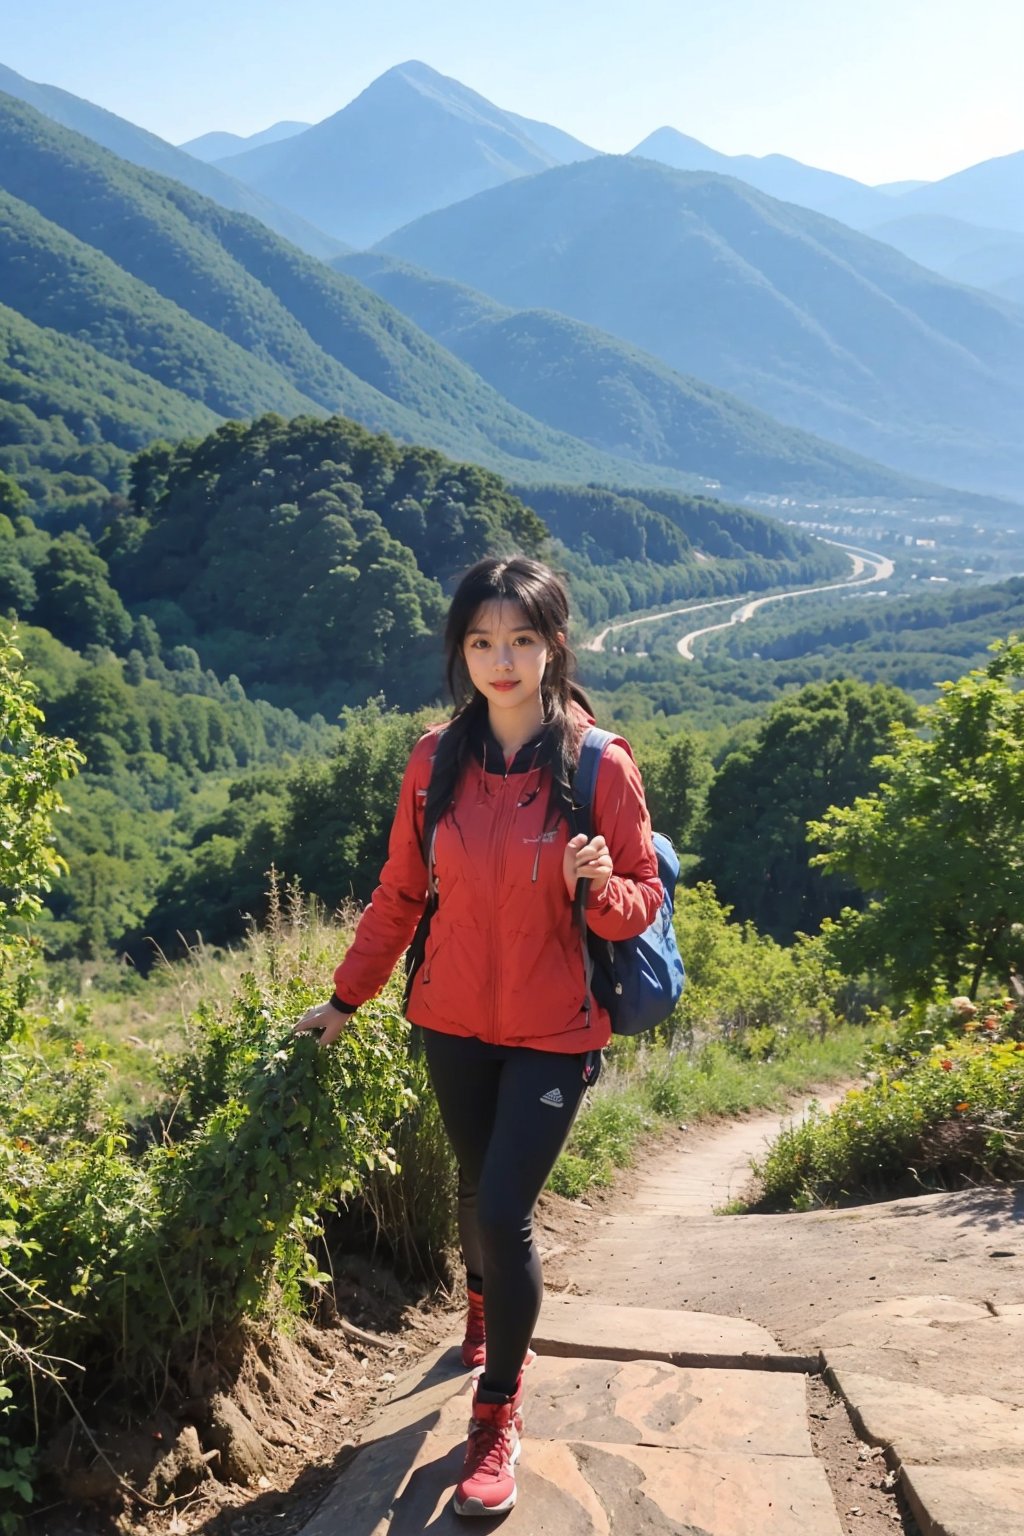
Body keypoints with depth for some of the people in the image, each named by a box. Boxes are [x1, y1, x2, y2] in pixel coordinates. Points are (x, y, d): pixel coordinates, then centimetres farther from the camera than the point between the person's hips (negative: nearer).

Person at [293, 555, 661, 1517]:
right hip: (455, 1022, 3)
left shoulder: (599, 765, -13)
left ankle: (500, 1412, 15)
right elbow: (400, 893, 6)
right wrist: (346, 998, 11)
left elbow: (643, 899, -6)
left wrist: (599, 887, -29)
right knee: (477, 1186, 18)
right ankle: (485, 1308, 52)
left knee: (503, 1209, -8)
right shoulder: (436, 760, -4)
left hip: (554, 1032, -3)